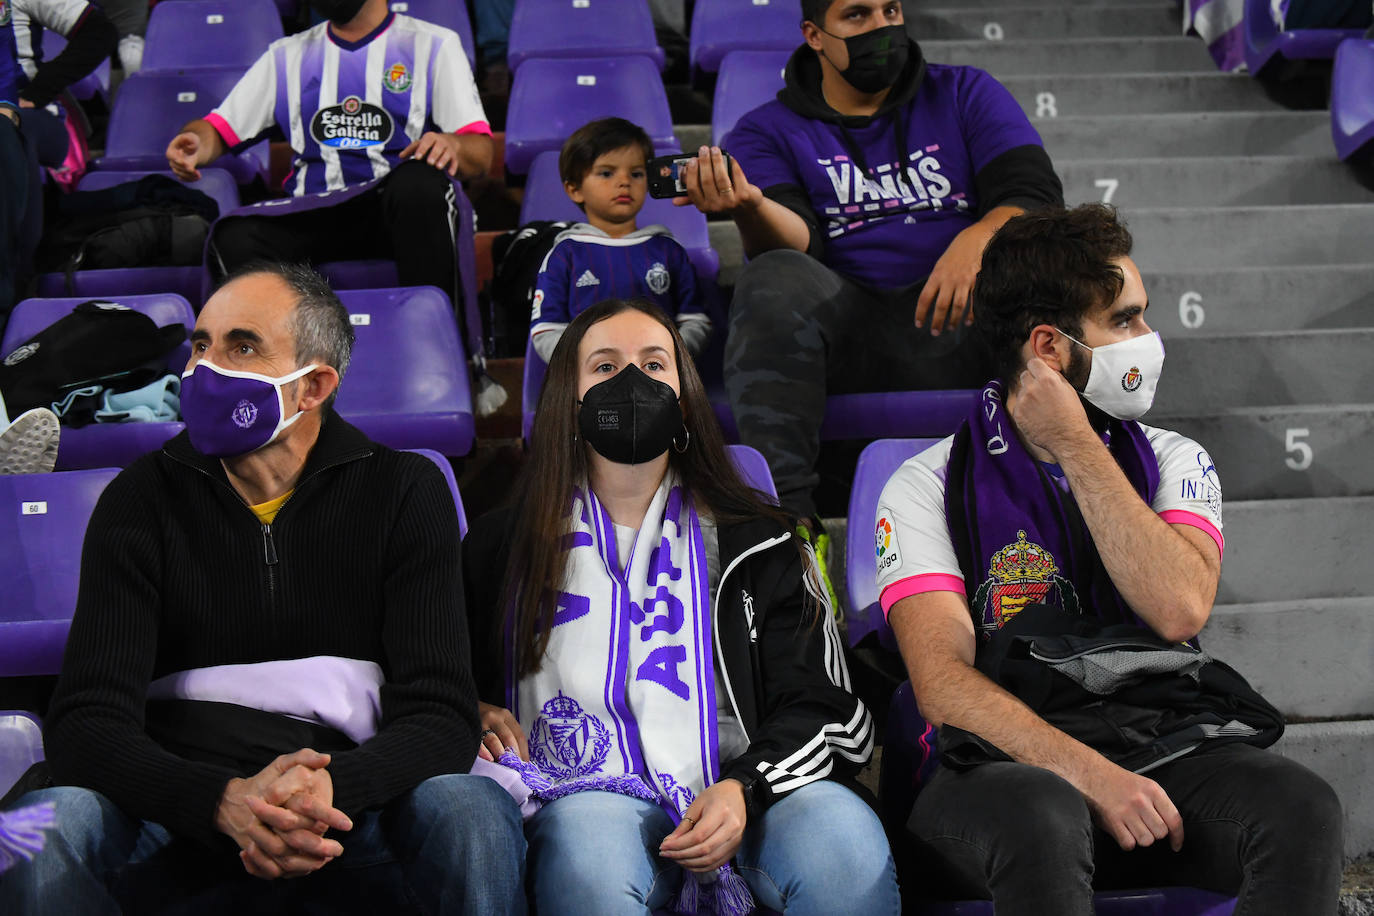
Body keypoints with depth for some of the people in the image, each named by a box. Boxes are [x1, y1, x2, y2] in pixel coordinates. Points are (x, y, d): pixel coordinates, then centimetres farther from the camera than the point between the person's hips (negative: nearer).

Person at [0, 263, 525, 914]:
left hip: (347, 803, -1)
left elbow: (440, 718, -5)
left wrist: (330, 789, -29)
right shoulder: (141, 500, 4)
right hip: (184, 806, 1)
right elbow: (84, 724, -7)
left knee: (473, 812, -32)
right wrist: (227, 801, -28)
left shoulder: (405, 491, 4)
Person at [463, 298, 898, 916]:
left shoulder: (752, 541, 18)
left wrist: (743, 789, -10)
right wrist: (473, 715, 1)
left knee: (846, 837, -32)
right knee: (588, 850, -38)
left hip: (743, 797, 1)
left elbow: (822, 706, 10)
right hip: (588, 795, -1)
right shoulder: (504, 546, 19)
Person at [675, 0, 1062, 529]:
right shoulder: (769, 131, 13)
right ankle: (784, 514, -39)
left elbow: (1036, 192, 3)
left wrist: (978, 239, -20)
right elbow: (798, 244, -4)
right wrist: (751, 209, -29)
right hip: (845, 327, 0)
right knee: (774, 280, -32)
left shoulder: (963, 94, 17)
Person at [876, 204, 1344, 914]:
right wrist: (1088, 774, -21)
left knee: (1301, 806, -28)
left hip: (1171, 746, 4)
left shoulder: (1174, 462, 14)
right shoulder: (926, 488, 5)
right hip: (1009, 764, -3)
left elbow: (1179, 609, -7)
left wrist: (1076, 447, -5)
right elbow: (942, 681, -8)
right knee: (1043, 819, -39)